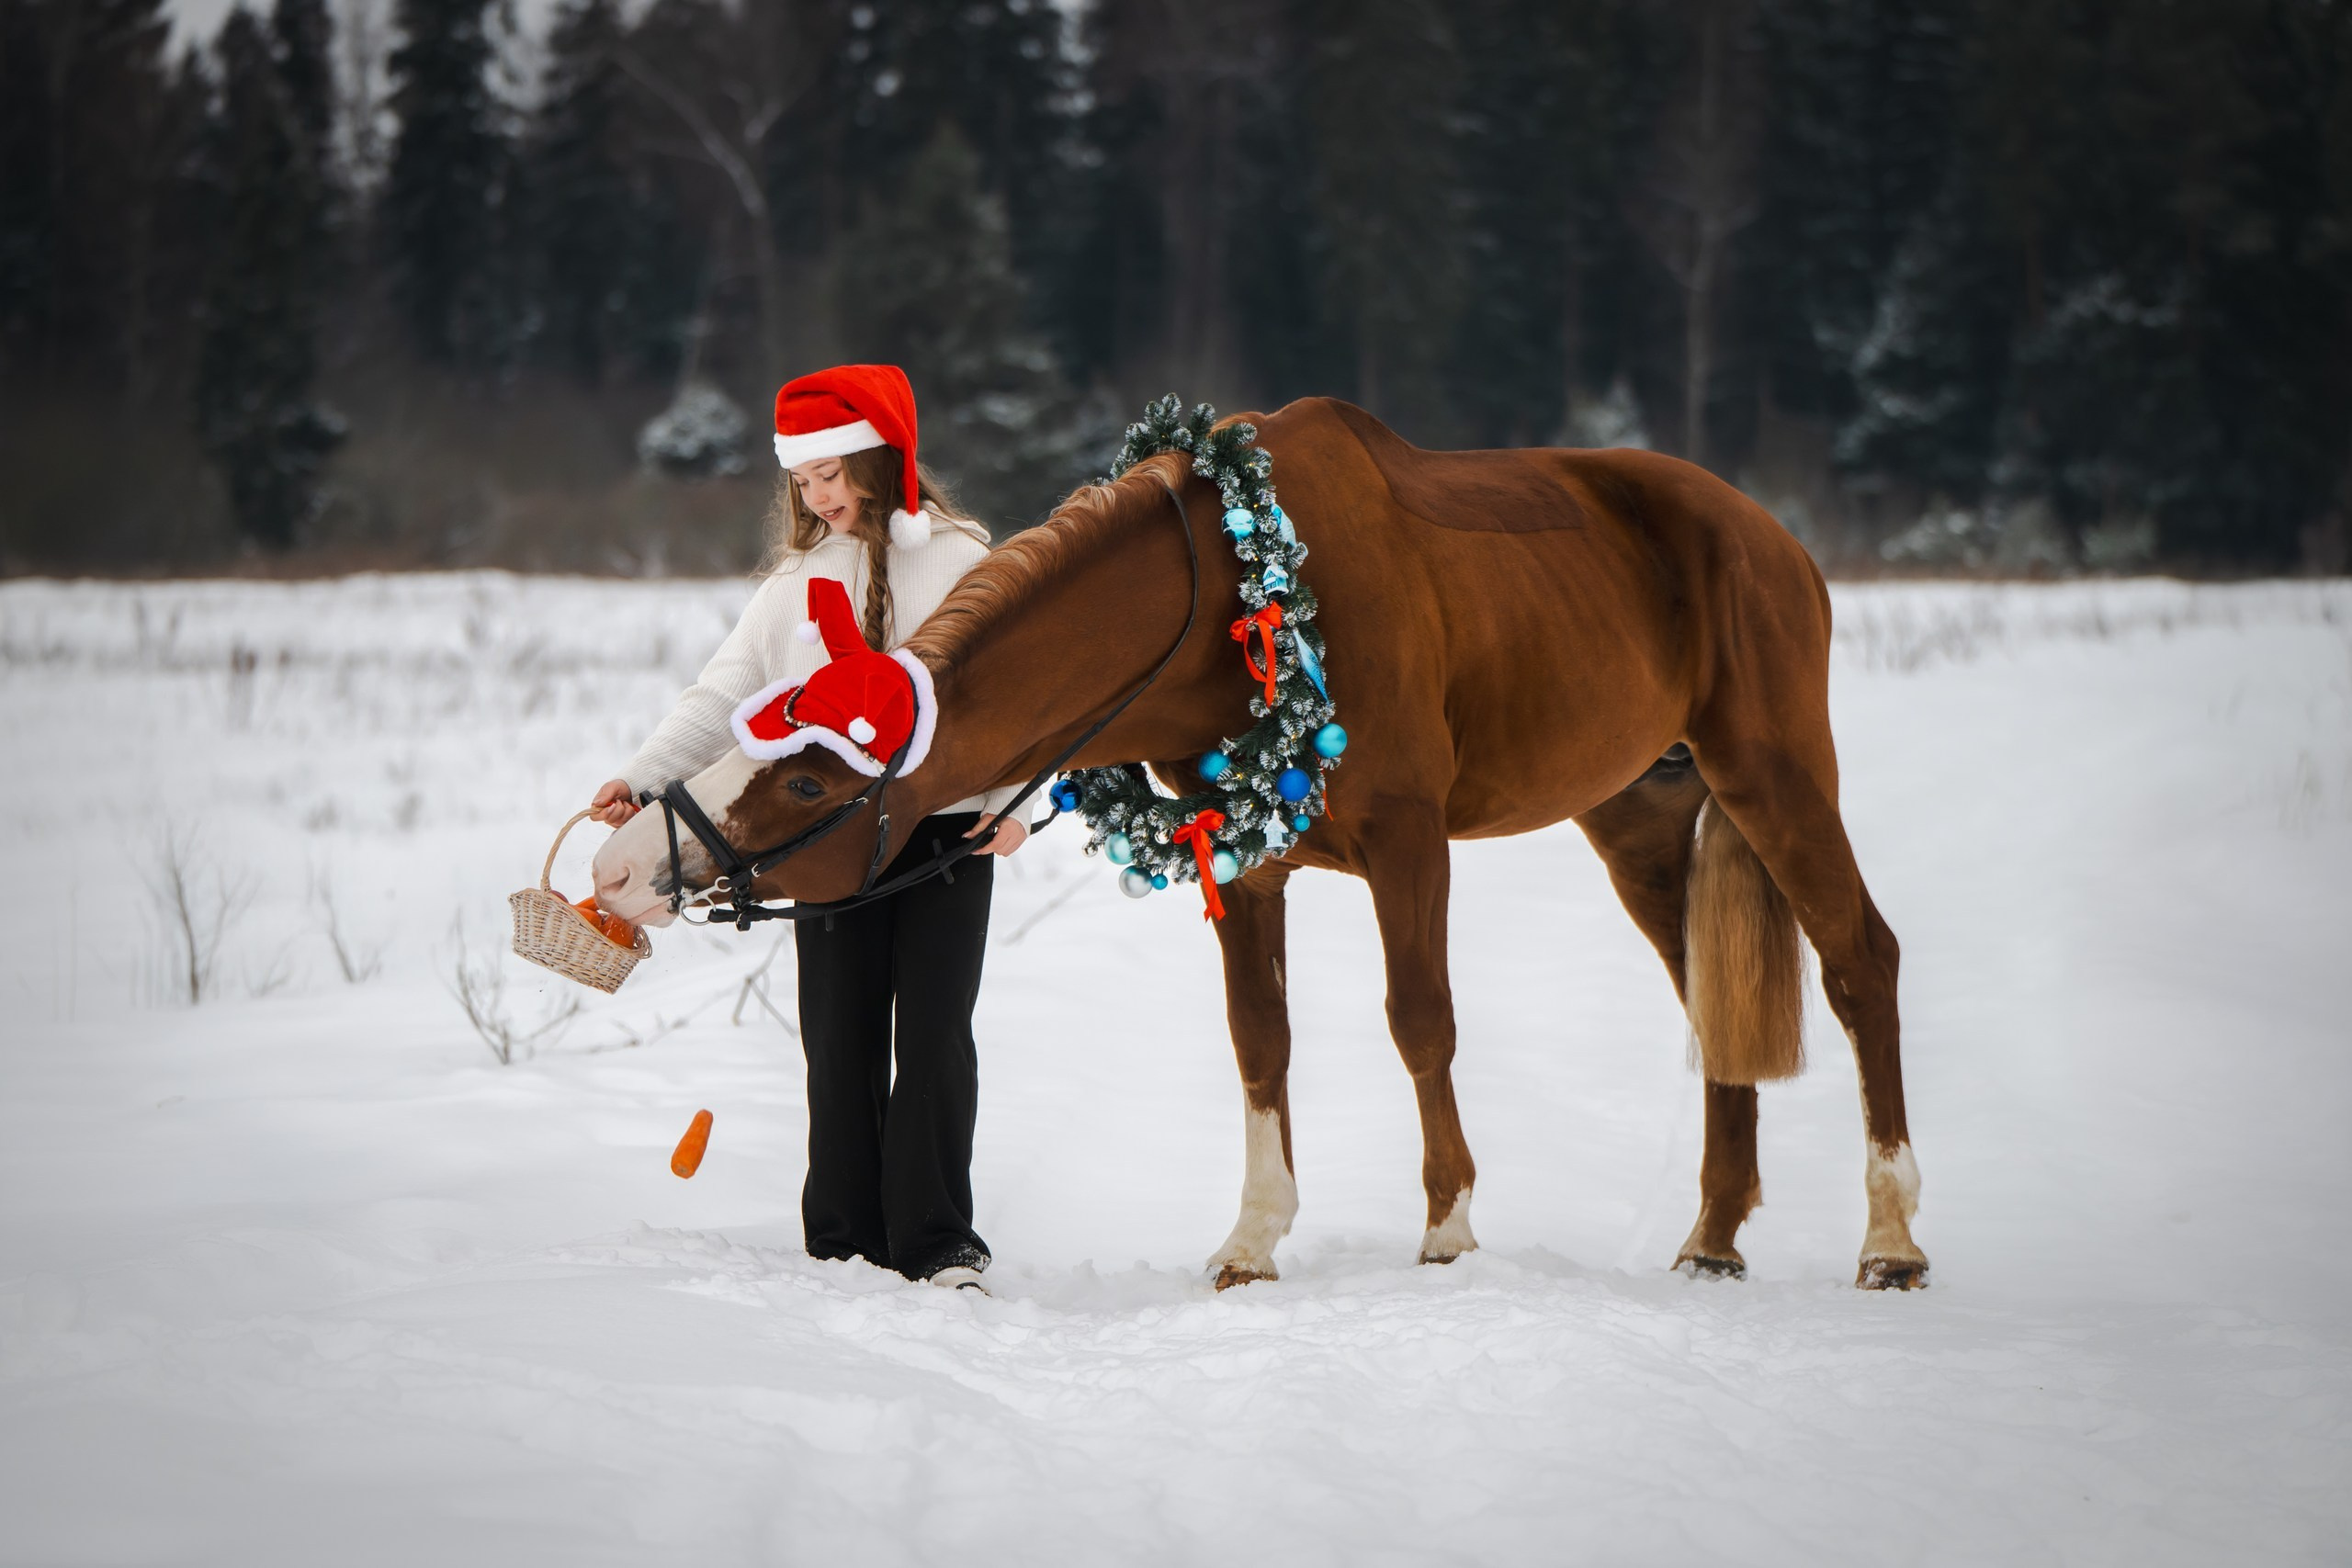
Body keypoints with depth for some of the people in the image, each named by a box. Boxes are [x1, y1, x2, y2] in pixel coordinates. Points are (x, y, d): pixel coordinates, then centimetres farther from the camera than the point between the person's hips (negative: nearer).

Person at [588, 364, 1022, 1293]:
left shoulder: (958, 561, 1)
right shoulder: (797, 580, 12)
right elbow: (725, 695, 9)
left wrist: (1013, 798, -15)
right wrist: (644, 778, -4)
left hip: (947, 830, -3)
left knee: (934, 1034, -4)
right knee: (839, 1039, 3)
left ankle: (938, 1243, 1)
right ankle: (846, 1241, 10)